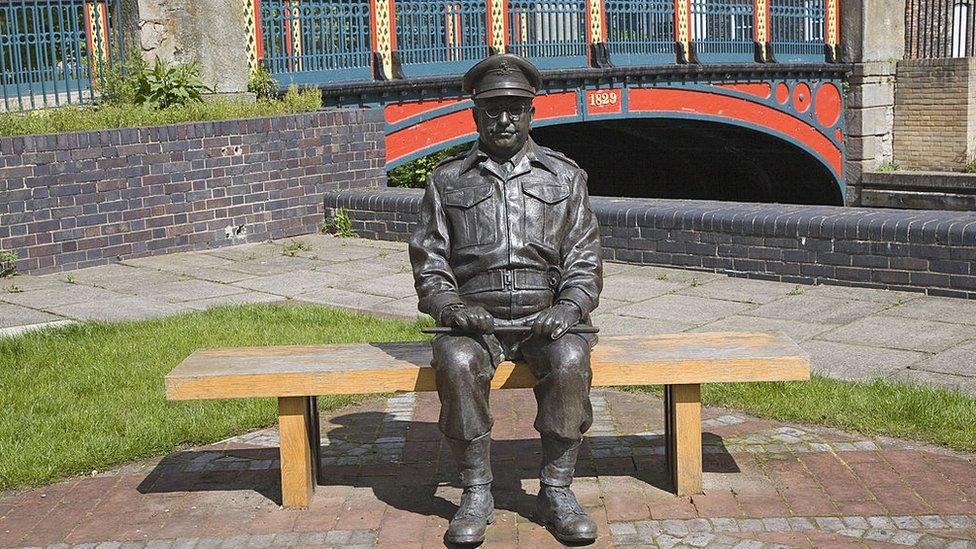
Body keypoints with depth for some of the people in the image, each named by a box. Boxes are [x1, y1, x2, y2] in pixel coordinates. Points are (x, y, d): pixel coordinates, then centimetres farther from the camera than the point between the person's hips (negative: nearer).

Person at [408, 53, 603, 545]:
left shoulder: (564, 177, 12)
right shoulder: (448, 180, 11)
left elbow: (585, 261, 8)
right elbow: (429, 264, 8)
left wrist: (568, 308, -11)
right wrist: (453, 307, -12)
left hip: (546, 318, 0)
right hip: (476, 320, 0)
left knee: (569, 359, -32)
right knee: (457, 362, -32)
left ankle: (556, 491, -18)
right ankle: (476, 494, -18)